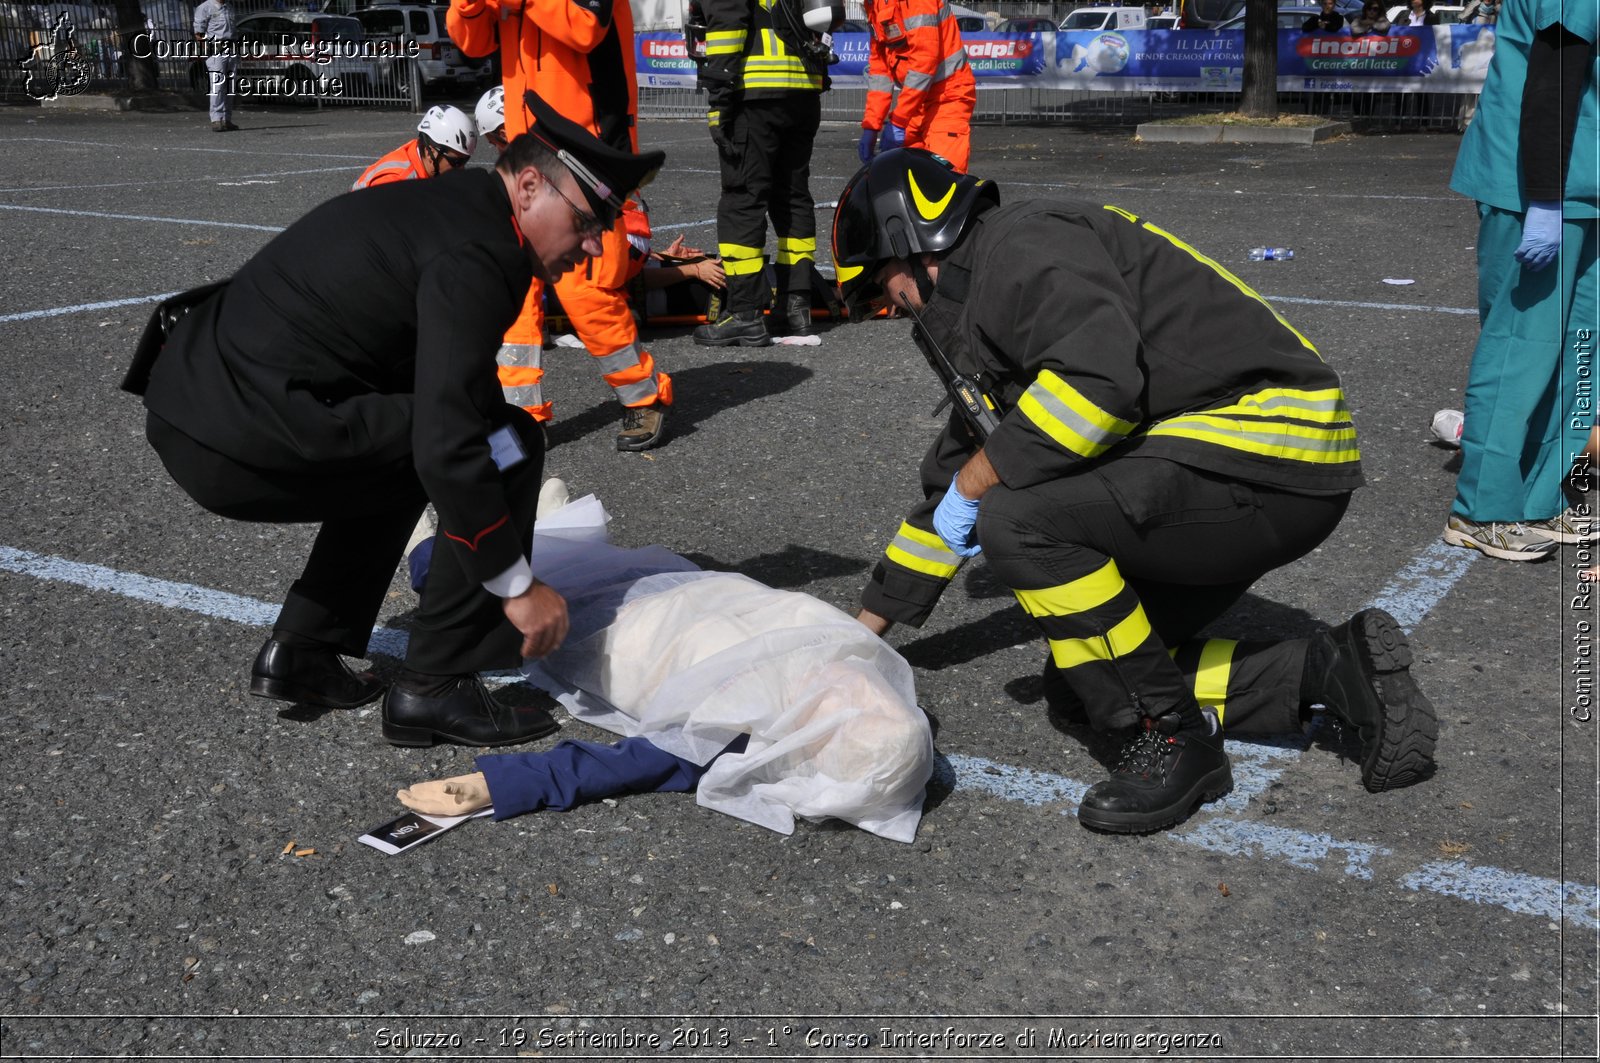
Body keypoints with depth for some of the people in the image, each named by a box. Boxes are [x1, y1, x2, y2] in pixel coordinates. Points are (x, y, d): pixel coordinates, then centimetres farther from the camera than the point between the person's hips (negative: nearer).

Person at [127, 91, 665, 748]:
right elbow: (450, 445, -21)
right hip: (245, 436, -10)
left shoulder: (441, 200, 18)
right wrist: (519, 587, -11)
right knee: (507, 445, -8)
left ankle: (300, 652, 26)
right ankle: (435, 688, -1)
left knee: (395, 444, 31)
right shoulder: (476, 255, -13)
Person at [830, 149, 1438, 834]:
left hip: (1276, 454, -11)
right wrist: (867, 625, 31)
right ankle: (1330, 670, 10)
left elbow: (1101, 375, -29)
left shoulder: (1022, 243, -10)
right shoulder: (983, 320, 21)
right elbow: (950, 485, 29)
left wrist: (979, 478, -15)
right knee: (1079, 686, 10)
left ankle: (1172, 740, -10)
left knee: (1020, 519, -25)